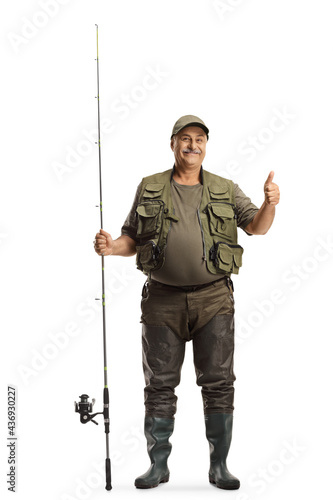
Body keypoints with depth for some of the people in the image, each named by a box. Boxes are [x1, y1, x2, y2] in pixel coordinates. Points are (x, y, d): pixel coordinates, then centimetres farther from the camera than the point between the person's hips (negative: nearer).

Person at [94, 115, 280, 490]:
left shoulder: (225, 190, 9)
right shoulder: (149, 189, 9)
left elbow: (257, 226, 2)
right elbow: (132, 239, 11)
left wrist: (270, 203, -18)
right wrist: (111, 246, -10)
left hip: (214, 298, 0)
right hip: (163, 299, 0)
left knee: (218, 382, 2)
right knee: (160, 384, 4)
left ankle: (219, 466, 14)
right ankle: (158, 465, 17)